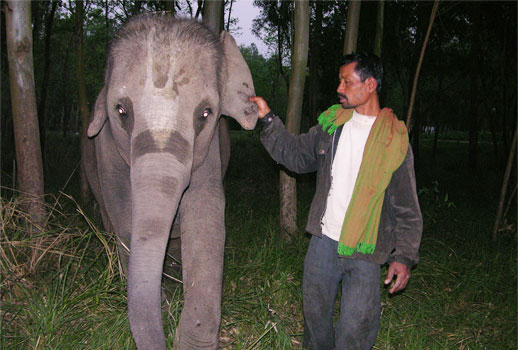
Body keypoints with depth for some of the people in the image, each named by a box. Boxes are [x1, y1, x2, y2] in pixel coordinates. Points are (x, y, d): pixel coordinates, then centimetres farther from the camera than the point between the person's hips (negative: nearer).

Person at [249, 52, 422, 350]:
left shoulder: (394, 140, -6)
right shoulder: (331, 124, 6)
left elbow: (407, 208, -3)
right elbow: (296, 154, 14)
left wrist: (404, 256, -8)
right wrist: (268, 120, 6)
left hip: (365, 250, -4)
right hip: (324, 239, 4)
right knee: (315, 313, 16)